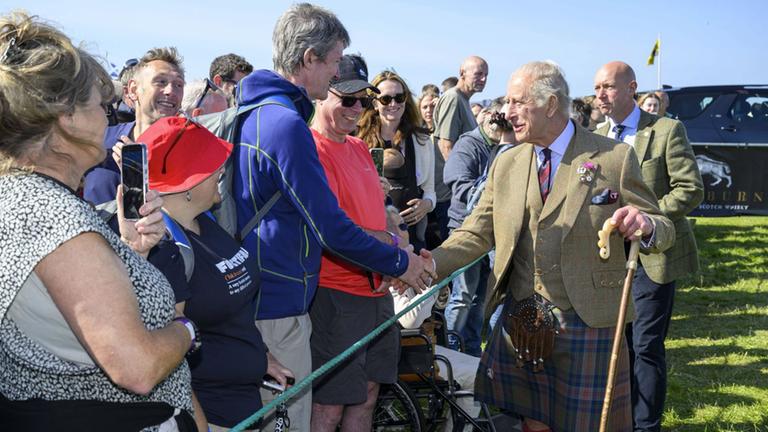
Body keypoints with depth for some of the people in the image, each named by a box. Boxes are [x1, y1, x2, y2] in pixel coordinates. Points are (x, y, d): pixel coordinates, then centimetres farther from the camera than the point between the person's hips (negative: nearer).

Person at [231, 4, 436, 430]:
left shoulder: (251, 112, 10)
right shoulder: (287, 125, -22)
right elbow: (330, 228, -20)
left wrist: (371, 238, 13)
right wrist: (400, 262, -7)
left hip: (249, 296, 10)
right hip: (276, 311, -10)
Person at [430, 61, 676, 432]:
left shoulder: (615, 158, -5)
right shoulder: (506, 164, 8)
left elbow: (662, 230, -2)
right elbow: (477, 233, 5)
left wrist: (645, 226, -26)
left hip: (588, 325, -3)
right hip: (519, 323, 4)